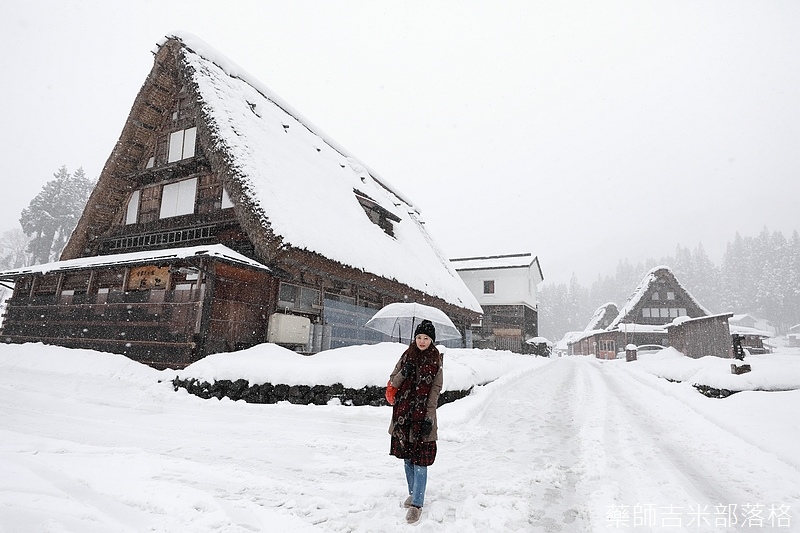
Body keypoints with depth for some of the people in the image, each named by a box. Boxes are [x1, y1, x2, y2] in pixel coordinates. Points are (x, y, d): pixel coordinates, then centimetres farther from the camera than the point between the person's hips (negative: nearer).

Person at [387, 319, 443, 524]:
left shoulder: (436, 361, -4)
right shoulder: (407, 355, 4)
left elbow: (435, 390, -6)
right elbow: (393, 382, 6)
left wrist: (429, 417, -12)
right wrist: (403, 373, -15)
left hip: (422, 415, -4)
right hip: (403, 414, 4)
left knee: (420, 460, -2)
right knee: (406, 457, 16)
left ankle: (417, 504, 10)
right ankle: (413, 492, 34)